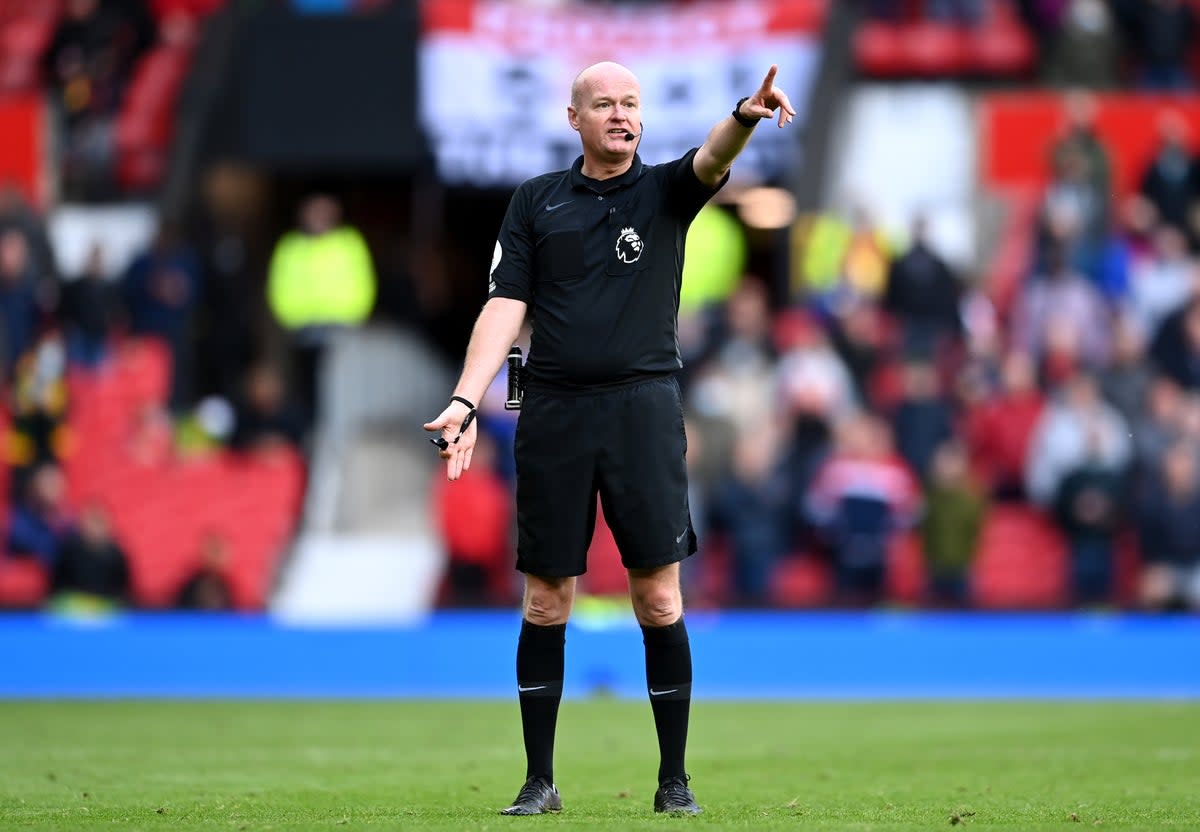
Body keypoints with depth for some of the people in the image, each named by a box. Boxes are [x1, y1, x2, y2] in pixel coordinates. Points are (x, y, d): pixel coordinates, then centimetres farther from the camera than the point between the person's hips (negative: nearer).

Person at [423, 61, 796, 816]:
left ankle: (675, 780, 5)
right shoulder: (537, 201, 9)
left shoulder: (664, 190, 6)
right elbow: (505, 307, 5)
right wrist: (465, 401, -8)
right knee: (546, 600, 4)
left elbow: (713, 160, -16)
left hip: (643, 408, -1)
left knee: (659, 597, -2)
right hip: (555, 411, 1)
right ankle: (540, 779, 12)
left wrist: (746, 117, -39)